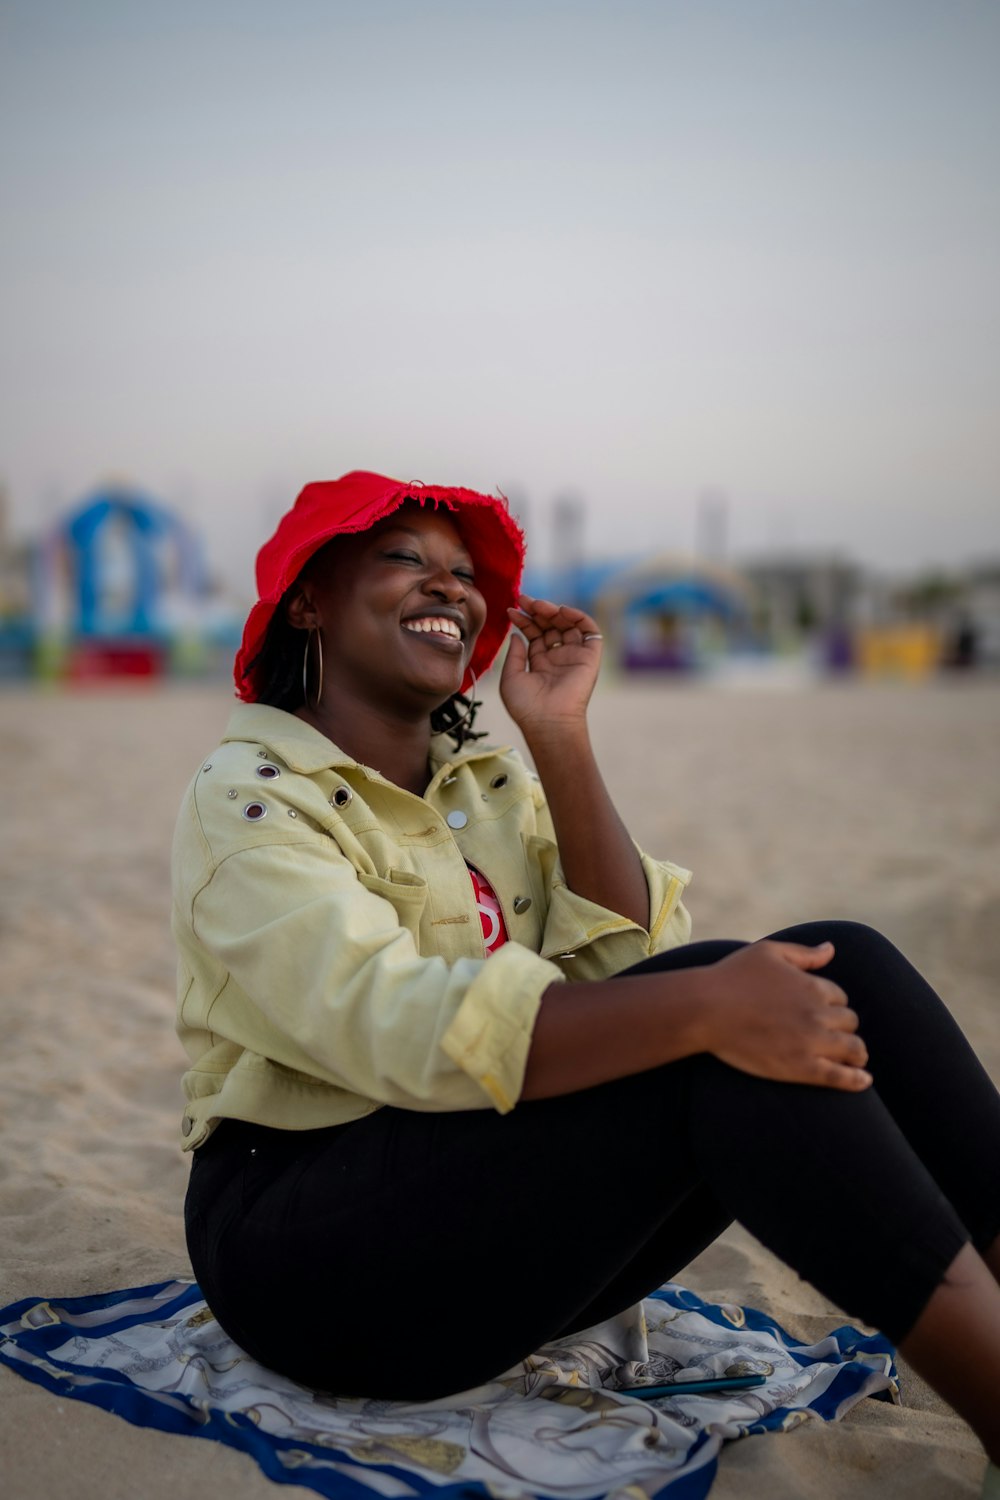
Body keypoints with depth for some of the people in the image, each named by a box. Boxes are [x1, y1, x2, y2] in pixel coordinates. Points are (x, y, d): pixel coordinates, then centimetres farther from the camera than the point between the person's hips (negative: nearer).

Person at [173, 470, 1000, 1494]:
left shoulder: (495, 786, 13)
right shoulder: (247, 797, -8)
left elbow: (626, 964, -3)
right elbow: (392, 1023, -26)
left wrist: (561, 738, -10)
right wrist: (703, 1006, -35)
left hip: (516, 1215, 7)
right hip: (313, 1247, -6)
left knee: (839, 968, -12)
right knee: (707, 1019, -29)